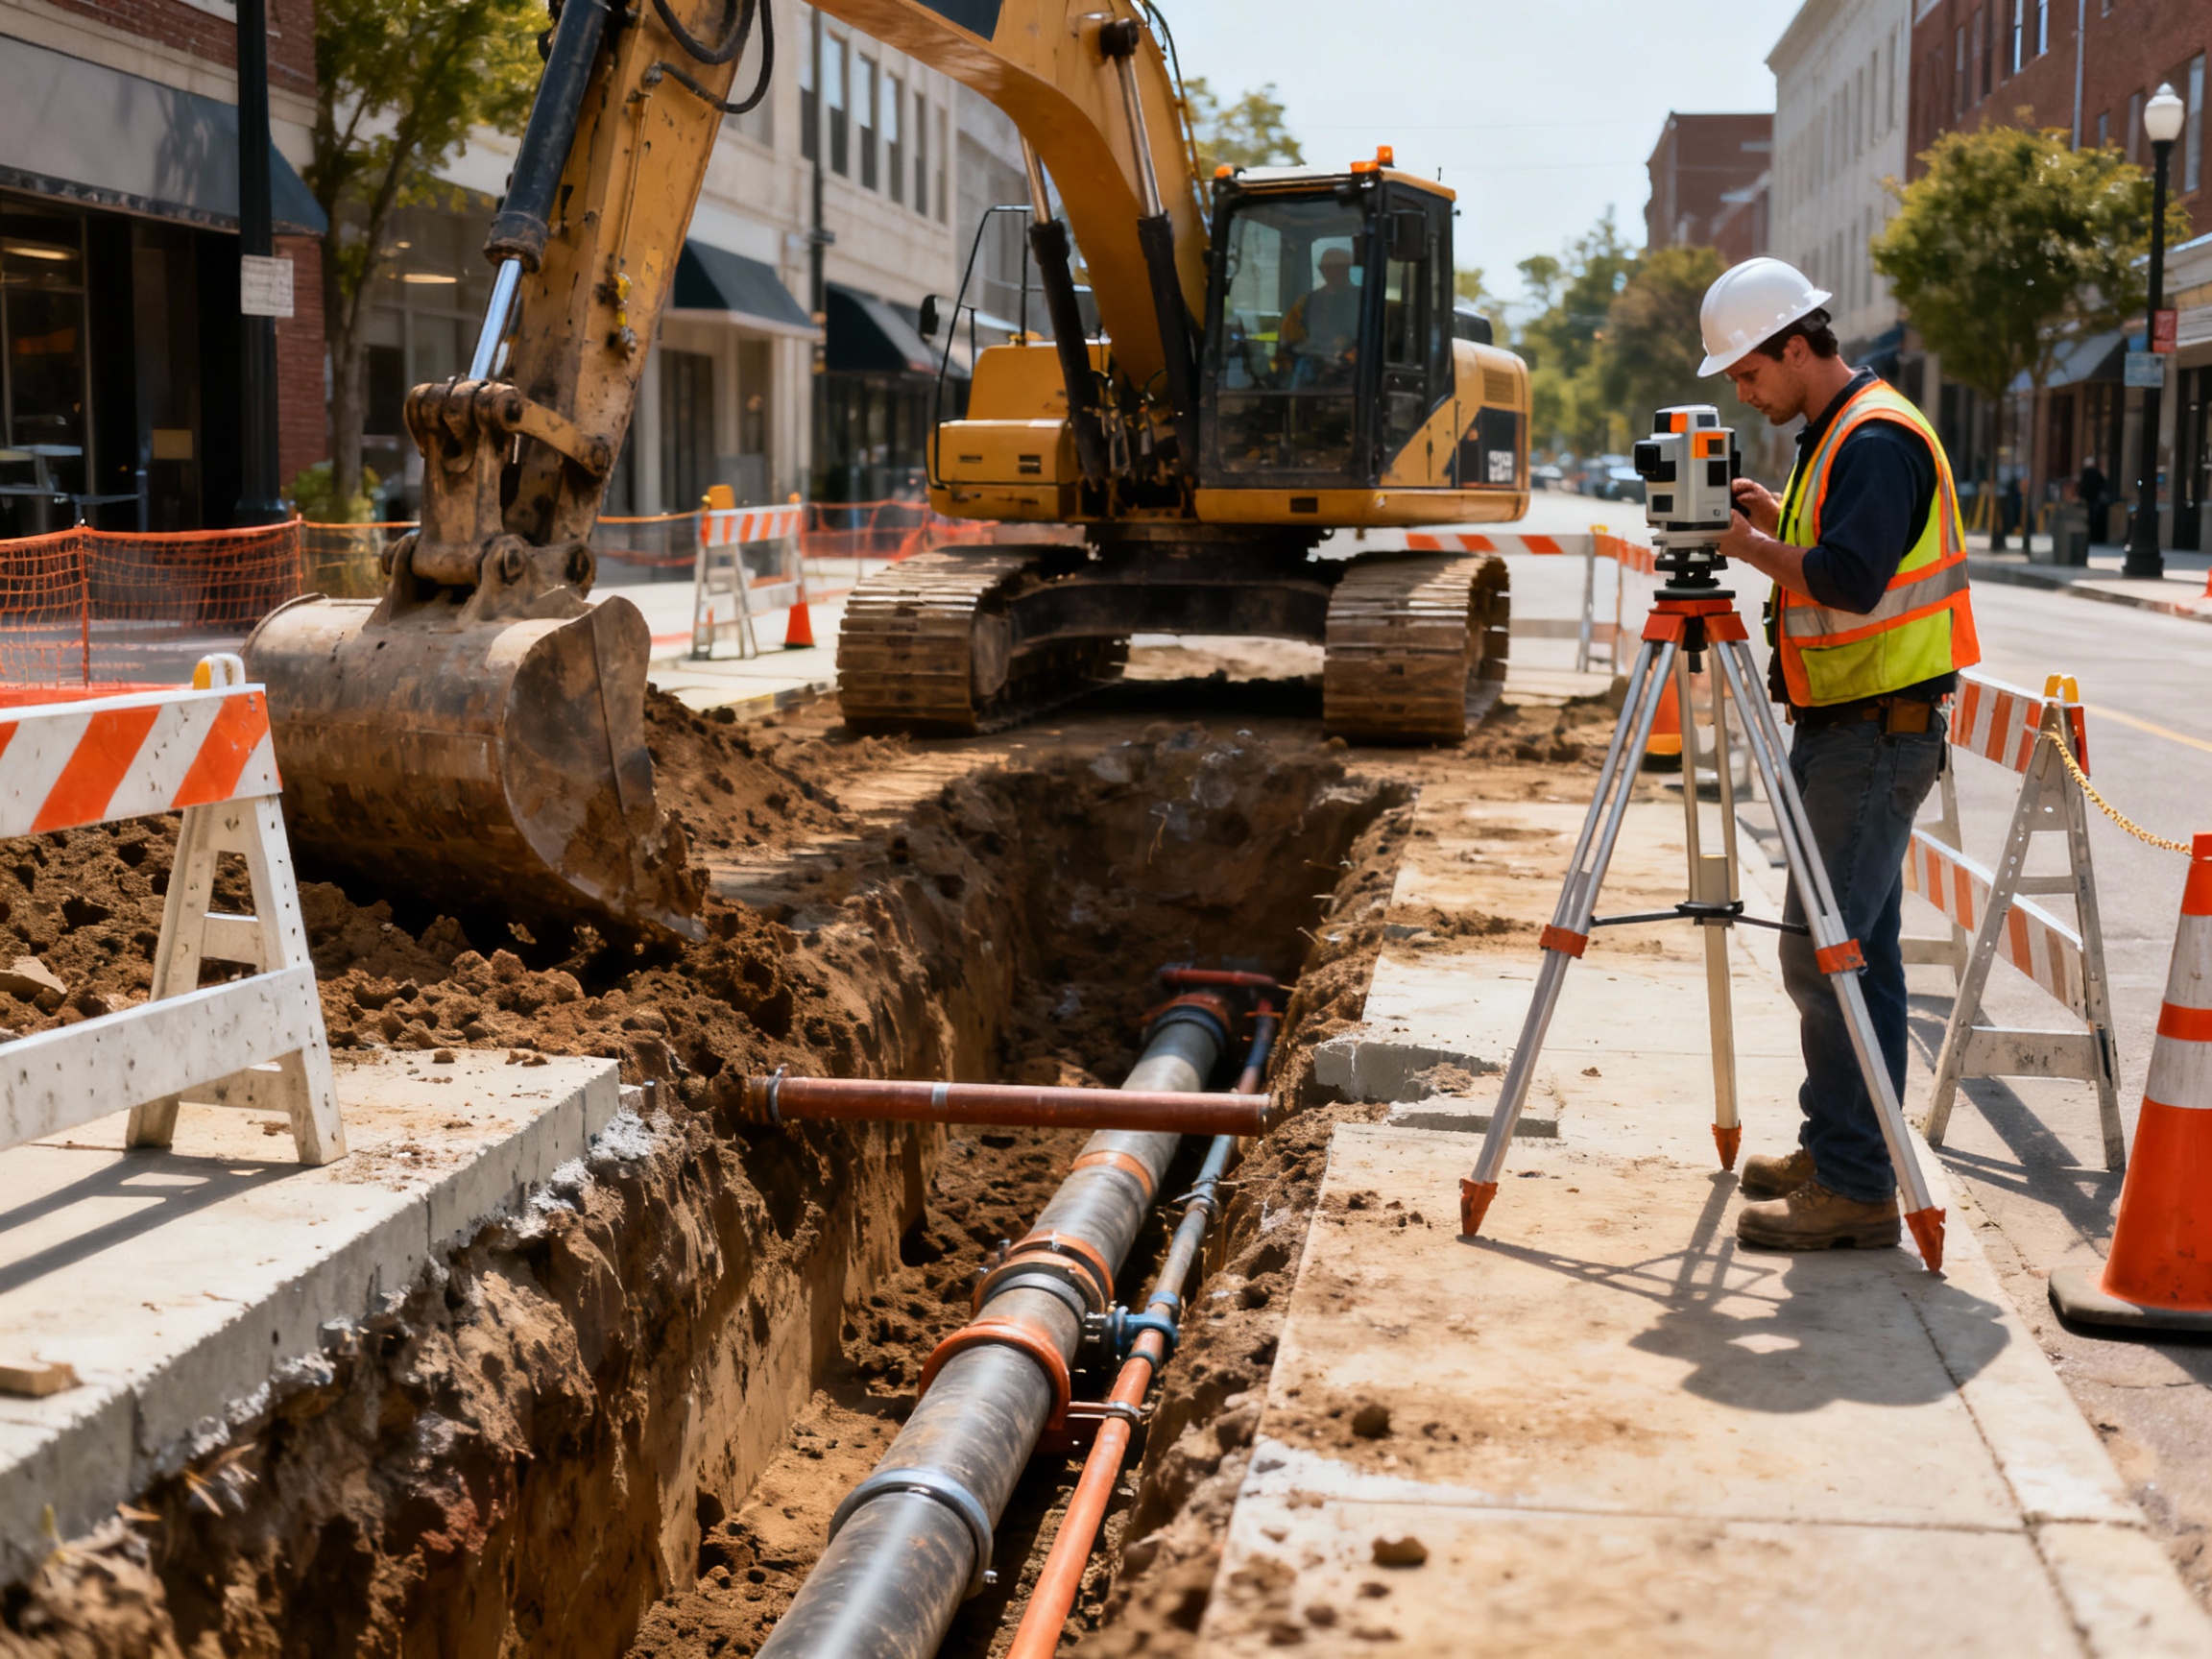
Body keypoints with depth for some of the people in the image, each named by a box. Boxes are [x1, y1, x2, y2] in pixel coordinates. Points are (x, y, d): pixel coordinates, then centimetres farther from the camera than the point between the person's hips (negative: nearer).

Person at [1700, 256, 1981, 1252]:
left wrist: (1753, 547, -14)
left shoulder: (1877, 438, -16)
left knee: (1824, 956, -10)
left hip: (1877, 731, -10)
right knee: (1855, 951, 14)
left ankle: (1854, 1189, -5)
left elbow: (1849, 581, -28)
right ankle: (1839, 1152, 23)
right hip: (1846, 727, 10)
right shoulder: (1836, 433, 16)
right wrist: (1774, 522, 10)